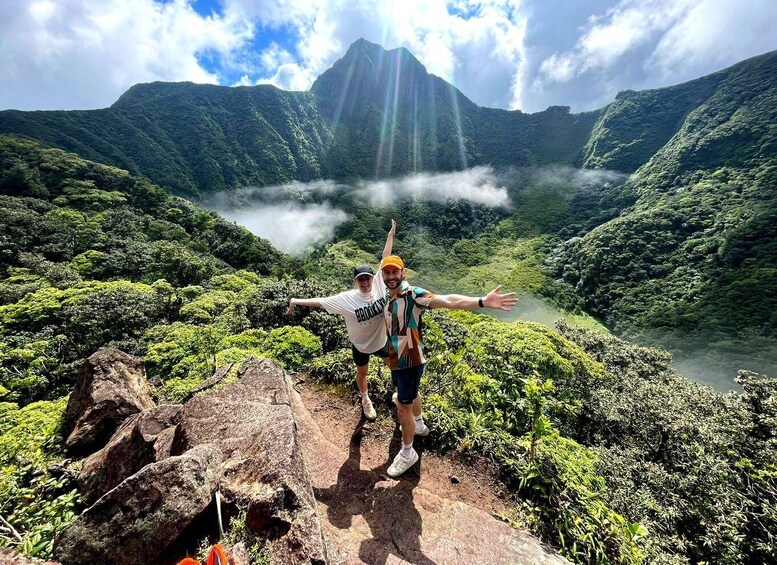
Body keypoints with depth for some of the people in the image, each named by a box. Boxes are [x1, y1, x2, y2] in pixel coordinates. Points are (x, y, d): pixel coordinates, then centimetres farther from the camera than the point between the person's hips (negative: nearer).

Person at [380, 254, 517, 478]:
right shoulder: (386, 295, -2)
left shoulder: (413, 295, -26)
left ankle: (407, 453, 29)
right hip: (395, 358, 8)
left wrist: (481, 302, -52)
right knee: (411, 393, 30)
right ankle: (418, 424, 57)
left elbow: (447, 301, -40)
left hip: (410, 360, -8)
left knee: (403, 408, 5)